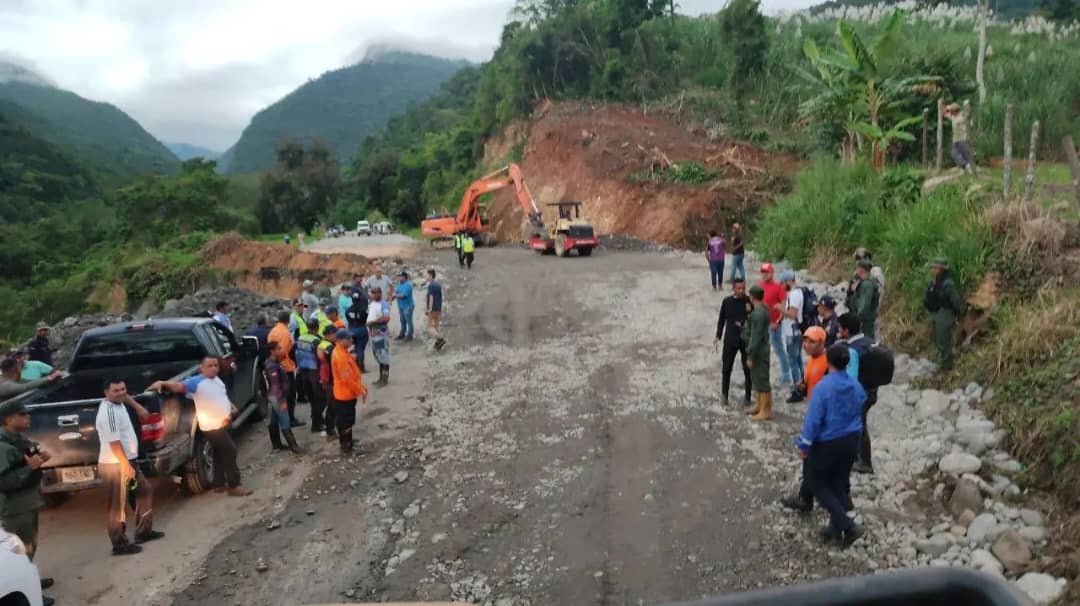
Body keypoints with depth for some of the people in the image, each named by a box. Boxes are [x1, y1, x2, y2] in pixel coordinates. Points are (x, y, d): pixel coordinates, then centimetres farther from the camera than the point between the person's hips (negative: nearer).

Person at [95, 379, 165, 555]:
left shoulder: (118, 402, 6)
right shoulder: (108, 412, -22)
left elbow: (124, 397, 34)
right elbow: (114, 443, -25)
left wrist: (138, 408, 28)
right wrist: (126, 466, -23)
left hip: (127, 461, 10)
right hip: (114, 465, -10)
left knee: (145, 491, 18)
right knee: (117, 506, -2)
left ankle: (144, 531, 28)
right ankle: (120, 545, 7)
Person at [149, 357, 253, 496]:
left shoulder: (217, 379, 11)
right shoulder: (196, 382, -16)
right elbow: (178, 386, -30)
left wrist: (232, 407, 10)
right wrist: (162, 383, -46)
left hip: (223, 423, 9)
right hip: (213, 426, -9)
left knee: (220, 454, 16)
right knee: (230, 452, -7)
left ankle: (219, 484, 27)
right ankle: (234, 485, 0)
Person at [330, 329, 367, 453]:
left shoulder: (342, 352, 5)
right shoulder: (340, 356, -27)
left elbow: (353, 372, 14)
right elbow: (347, 378, -26)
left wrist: (361, 386, 14)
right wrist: (360, 391, -16)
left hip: (346, 393, 10)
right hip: (345, 394, -10)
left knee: (344, 421, 21)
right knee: (346, 422, 3)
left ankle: (346, 443, 34)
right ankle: (346, 447, 15)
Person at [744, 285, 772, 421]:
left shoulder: (759, 314, -24)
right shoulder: (761, 309, 7)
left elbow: (756, 337, -24)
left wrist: (750, 357, -20)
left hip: (759, 352, -10)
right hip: (758, 351, 10)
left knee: (762, 380, -1)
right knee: (756, 379, 20)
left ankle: (766, 411, 8)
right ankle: (759, 405, 32)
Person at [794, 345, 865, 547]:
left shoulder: (823, 387, -22)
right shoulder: (856, 386, -3)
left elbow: (813, 419, -20)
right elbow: (860, 408, 13)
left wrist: (804, 445, -12)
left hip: (828, 443, -6)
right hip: (851, 440, 6)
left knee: (818, 484, 9)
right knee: (840, 484, 18)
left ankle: (847, 526, 0)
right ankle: (836, 528, 27)